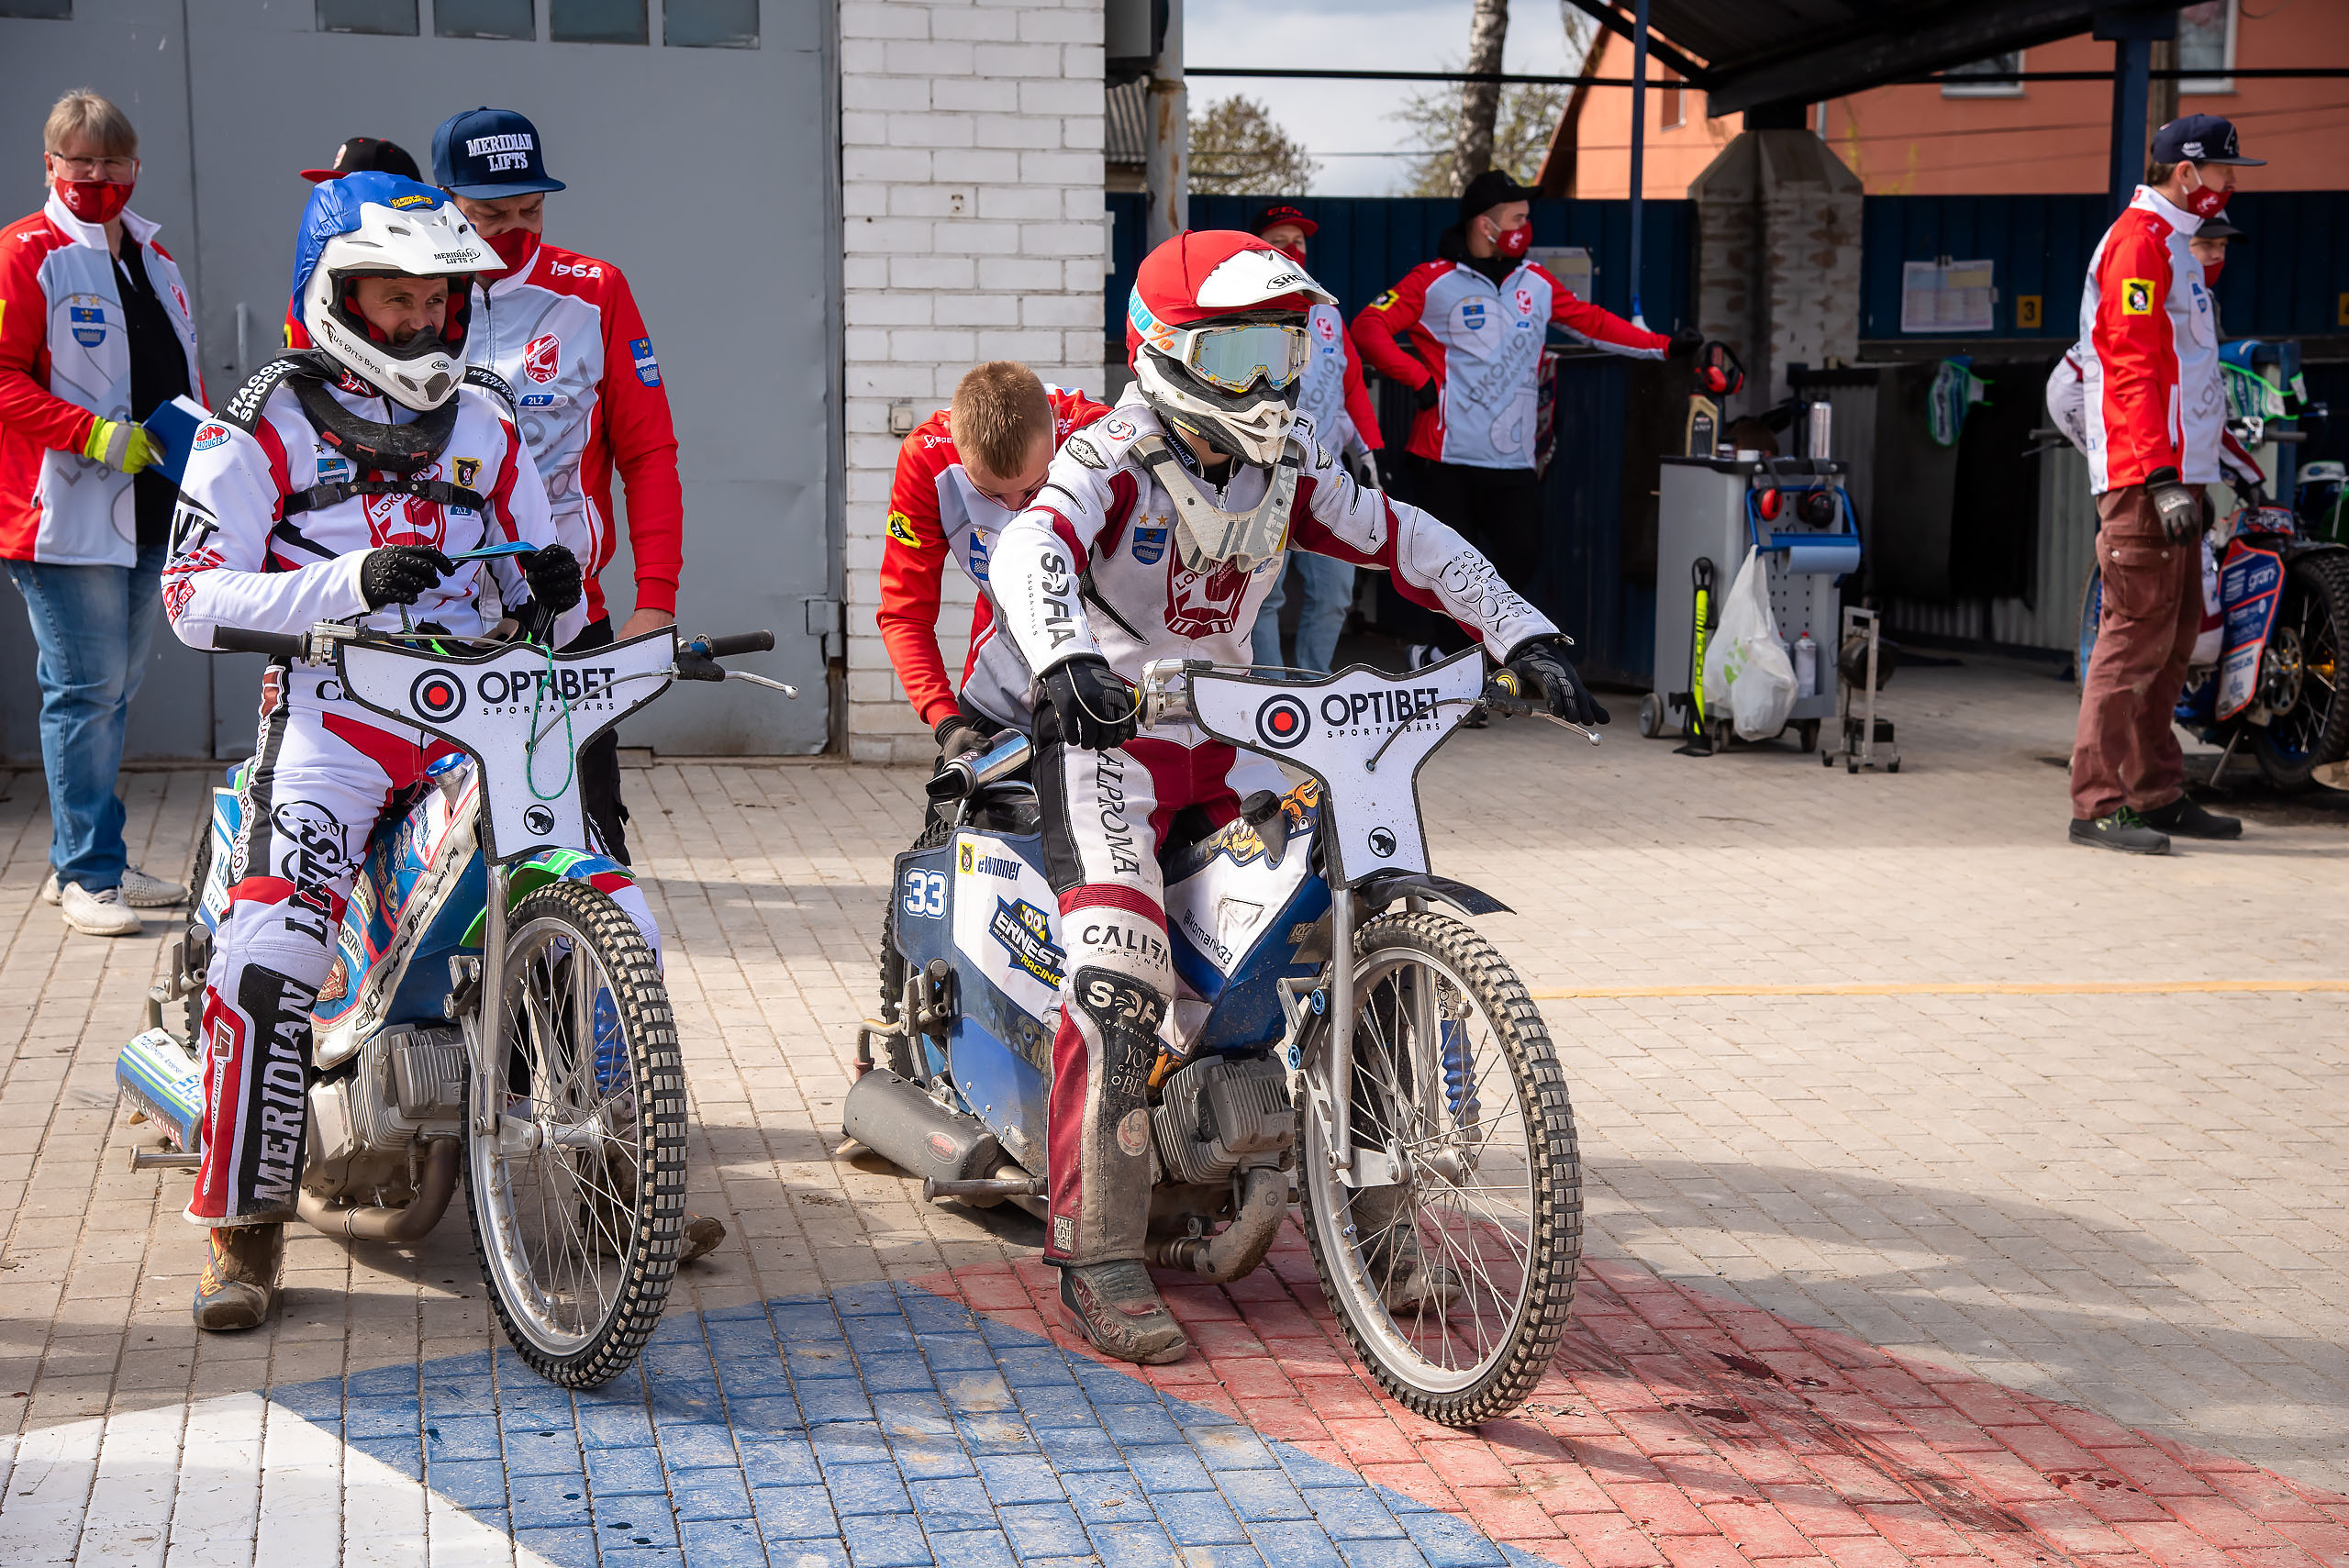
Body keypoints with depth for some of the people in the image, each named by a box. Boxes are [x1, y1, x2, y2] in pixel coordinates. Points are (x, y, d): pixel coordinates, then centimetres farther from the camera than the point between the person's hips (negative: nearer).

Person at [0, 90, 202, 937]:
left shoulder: (153, 257, 18)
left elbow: (182, 371, 26)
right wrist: (99, 437, -19)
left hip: (148, 510, 7)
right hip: (68, 513, -7)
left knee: (117, 688, 12)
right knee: (86, 690, -6)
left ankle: (87, 861, 22)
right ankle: (87, 873, 2)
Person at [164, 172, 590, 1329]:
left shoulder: (481, 428, 18)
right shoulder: (264, 426, 4)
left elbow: (549, 604, 21)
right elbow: (193, 594, -6)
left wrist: (553, 583, -5)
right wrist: (346, 581, -20)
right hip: (337, 707, -4)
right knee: (269, 953, -22)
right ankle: (244, 1231, -8)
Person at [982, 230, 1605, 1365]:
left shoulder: (1284, 471, 6)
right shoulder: (1113, 462, -13)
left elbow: (1406, 543, 8)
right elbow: (1030, 549, -33)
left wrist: (1523, 638, -3)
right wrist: (1063, 659, -54)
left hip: (1227, 725, 6)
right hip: (1107, 726, -6)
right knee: (1119, 971, -25)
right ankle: (1098, 1258, -20)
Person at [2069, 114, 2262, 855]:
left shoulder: (2175, 243, 22)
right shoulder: (2138, 241, -10)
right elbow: (2132, 368, -18)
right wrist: (2162, 477, -23)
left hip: (2177, 473, 10)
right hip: (2144, 478, -10)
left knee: (2174, 635, 12)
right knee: (2137, 634, -11)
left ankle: (2157, 794, 19)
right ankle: (2099, 804, -10)